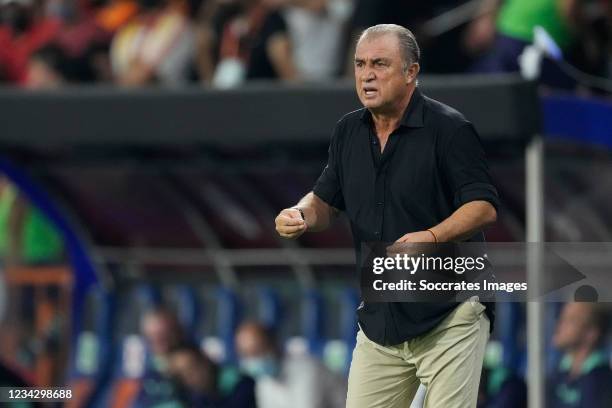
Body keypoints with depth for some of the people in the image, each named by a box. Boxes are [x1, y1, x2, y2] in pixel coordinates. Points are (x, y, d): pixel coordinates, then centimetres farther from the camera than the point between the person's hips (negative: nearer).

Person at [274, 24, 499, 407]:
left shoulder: (449, 128, -11)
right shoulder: (349, 131, 9)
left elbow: (484, 206, -14)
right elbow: (326, 202, 16)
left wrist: (432, 237, -31)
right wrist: (301, 215, -8)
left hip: (449, 315, -6)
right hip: (381, 316, 6)